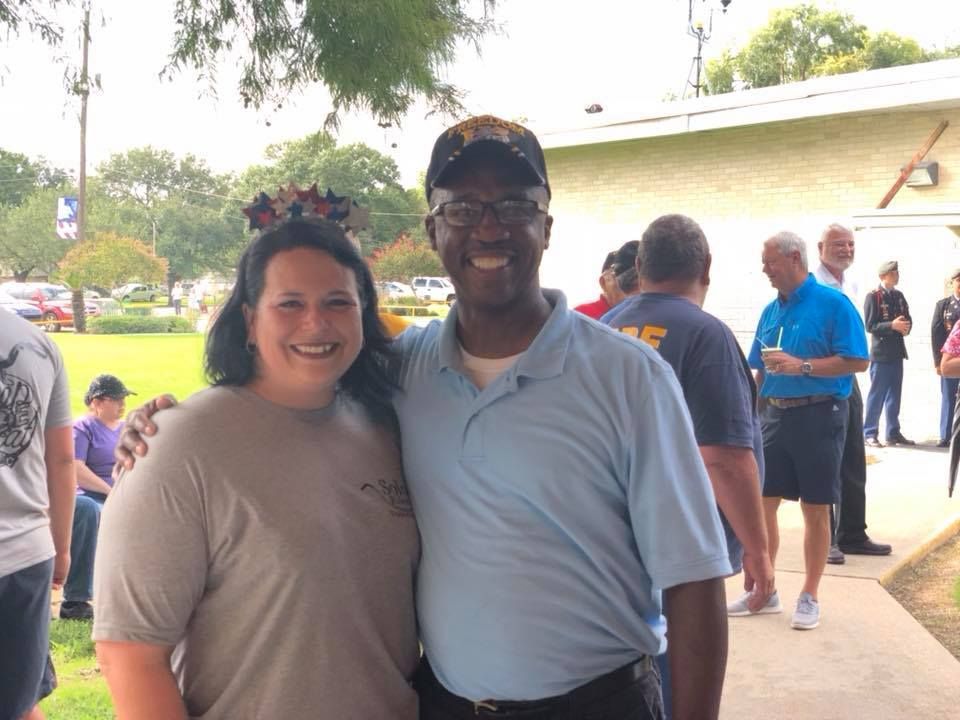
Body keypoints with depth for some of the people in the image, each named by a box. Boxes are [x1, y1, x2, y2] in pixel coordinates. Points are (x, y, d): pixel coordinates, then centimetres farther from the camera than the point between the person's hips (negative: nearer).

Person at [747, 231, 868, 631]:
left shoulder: (832, 303, -9)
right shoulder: (770, 311, 11)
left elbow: (858, 361, -14)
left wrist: (803, 366, -22)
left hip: (818, 415, -6)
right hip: (773, 415, 6)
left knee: (815, 509, 3)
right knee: (762, 503, 7)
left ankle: (809, 597, 15)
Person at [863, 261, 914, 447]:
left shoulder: (899, 296, 12)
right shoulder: (873, 297, -8)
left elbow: (908, 319, 15)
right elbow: (870, 326, -14)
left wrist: (906, 327, -7)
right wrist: (892, 325, -23)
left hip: (897, 352, 7)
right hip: (880, 353, -7)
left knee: (894, 394, 12)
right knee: (877, 395, -1)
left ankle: (893, 433, 21)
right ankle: (869, 434, 6)